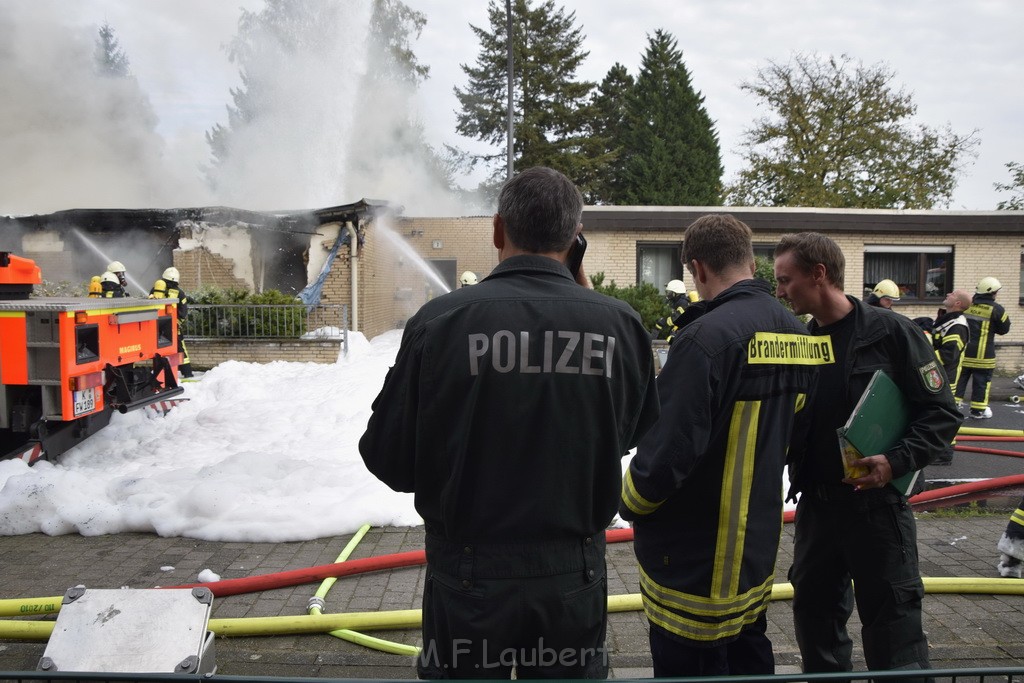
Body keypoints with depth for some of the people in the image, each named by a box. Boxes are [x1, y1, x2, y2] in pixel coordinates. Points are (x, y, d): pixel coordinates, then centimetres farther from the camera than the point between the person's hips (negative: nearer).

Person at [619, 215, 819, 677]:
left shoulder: (707, 336, -23)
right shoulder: (795, 335, 2)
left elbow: (670, 446, -24)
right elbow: (788, 429, 11)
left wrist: (630, 502, -7)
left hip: (693, 557, -8)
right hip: (757, 543, 8)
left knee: (688, 665, 6)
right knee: (749, 656, 23)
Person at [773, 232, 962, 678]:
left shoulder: (891, 333, -9)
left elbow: (942, 414, -8)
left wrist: (898, 461, -20)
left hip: (877, 504, -5)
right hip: (814, 506, 6)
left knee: (894, 635, 3)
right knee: (815, 620, 16)